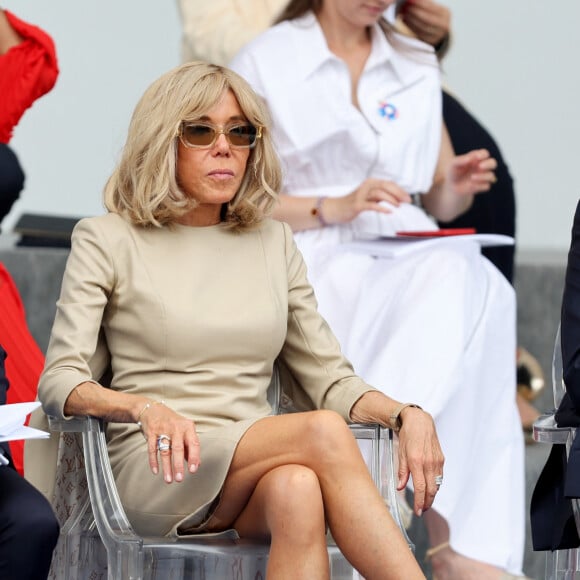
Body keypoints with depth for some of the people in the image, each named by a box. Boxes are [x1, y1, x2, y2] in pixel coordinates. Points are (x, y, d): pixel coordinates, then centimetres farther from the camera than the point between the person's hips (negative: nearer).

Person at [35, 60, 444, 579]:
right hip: (155, 473, -3)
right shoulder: (107, 240, 7)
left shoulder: (274, 243, 20)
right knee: (324, 432, -31)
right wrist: (146, 409, -23)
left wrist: (407, 414, -4)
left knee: (298, 488, -37)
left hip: (255, 468, 4)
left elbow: (329, 377, 17)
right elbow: (60, 381, -2)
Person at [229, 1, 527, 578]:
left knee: (476, 285, -34)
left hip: (409, 259, 4)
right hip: (314, 267, -4)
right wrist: (333, 208, -16)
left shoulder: (417, 66, 19)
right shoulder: (265, 62, 4)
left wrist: (456, 187, -1)